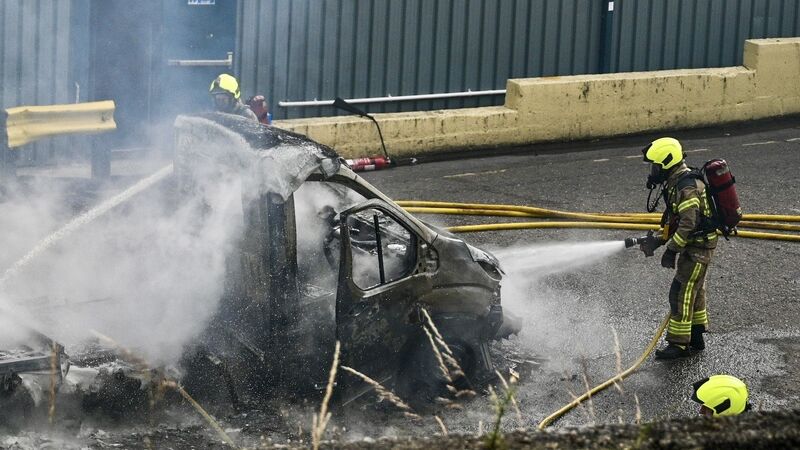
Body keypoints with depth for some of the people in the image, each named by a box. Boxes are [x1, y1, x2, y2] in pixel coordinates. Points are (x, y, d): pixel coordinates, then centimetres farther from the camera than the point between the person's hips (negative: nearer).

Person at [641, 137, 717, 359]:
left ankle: (679, 344, -2)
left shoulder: (686, 187, -24)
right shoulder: (676, 182, 9)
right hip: (695, 246, 11)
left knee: (681, 293, -7)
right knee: (694, 292, 18)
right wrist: (662, 239, 11)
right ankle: (696, 339, 29)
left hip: (698, 247, -11)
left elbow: (687, 223, -28)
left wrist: (671, 250, -24)